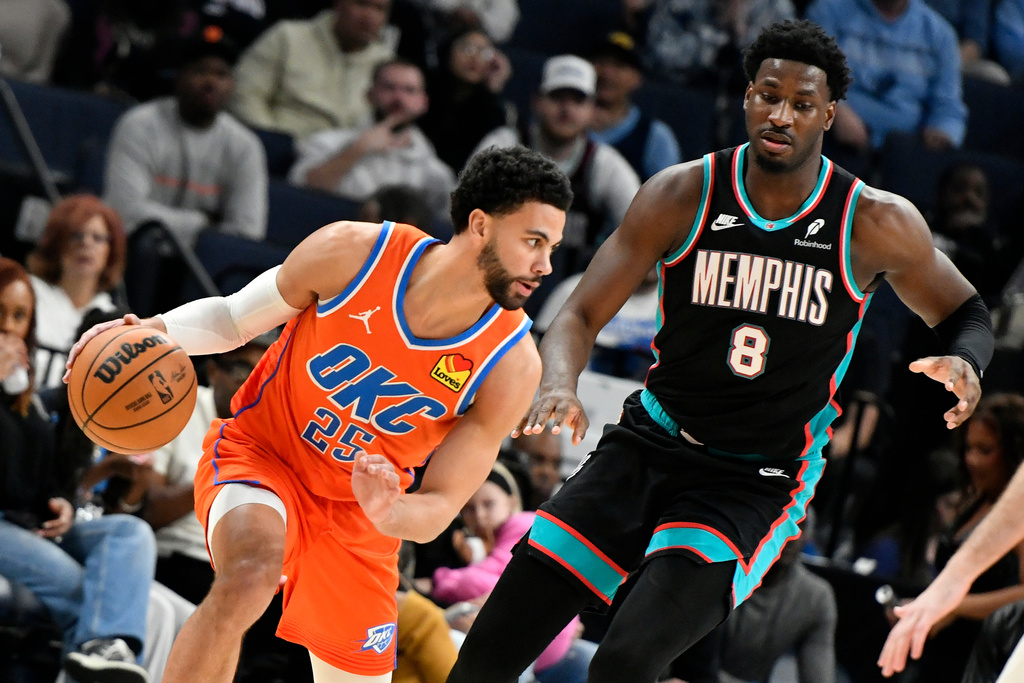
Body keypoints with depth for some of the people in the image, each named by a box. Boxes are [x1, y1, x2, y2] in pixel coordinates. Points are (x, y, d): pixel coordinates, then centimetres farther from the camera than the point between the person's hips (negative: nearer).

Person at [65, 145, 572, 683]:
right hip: (259, 453, -3)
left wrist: (387, 513, -37)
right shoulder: (352, 253, -22)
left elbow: (440, 507, -13)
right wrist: (150, 332, -24)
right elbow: (231, 319, -4)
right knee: (249, 577, -35)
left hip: (360, 512, 3)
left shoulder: (512, 366, -19)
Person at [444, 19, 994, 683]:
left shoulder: (877, 224, -7)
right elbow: (581, 316, -5)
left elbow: (966, 312, 9)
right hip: (647, 445, 3)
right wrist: (559, 384, -28)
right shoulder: (683, 196, -5)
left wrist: (964, 361, -16)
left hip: (757, 484, -2)